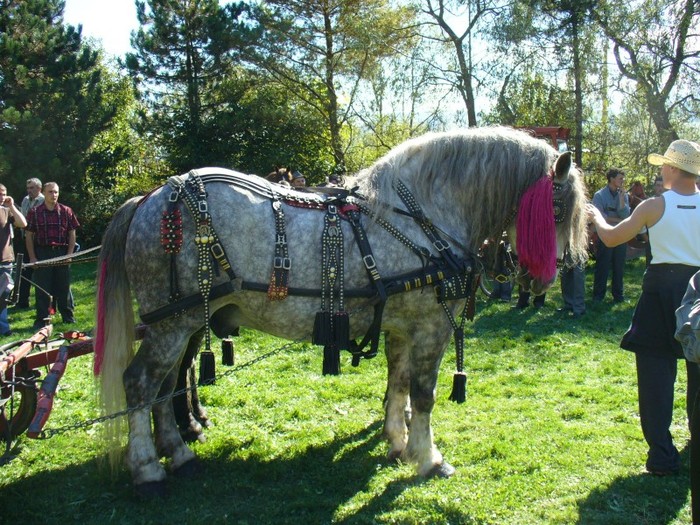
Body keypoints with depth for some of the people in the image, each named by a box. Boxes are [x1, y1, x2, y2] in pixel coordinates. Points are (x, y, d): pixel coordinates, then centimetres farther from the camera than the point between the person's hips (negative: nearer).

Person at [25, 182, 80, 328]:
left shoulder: (66, 211, 4)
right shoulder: (35, 212, 2)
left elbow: (72, 234, 6)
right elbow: (29, 236, 3)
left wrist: (69, 254, -2)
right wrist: (32, 257, -4)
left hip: (62, 252, 1)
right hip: (42, 252, -1)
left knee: (64, 286, 8)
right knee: (42, 288, 2)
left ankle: (68, 316, 19)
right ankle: (41, 319, 10)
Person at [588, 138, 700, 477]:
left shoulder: (655, 206, -8)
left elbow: (611, 238, -2)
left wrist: (596, 217, 17)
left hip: (663, 288, -3)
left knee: (656, 370, 1)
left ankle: (662, 456, 1)